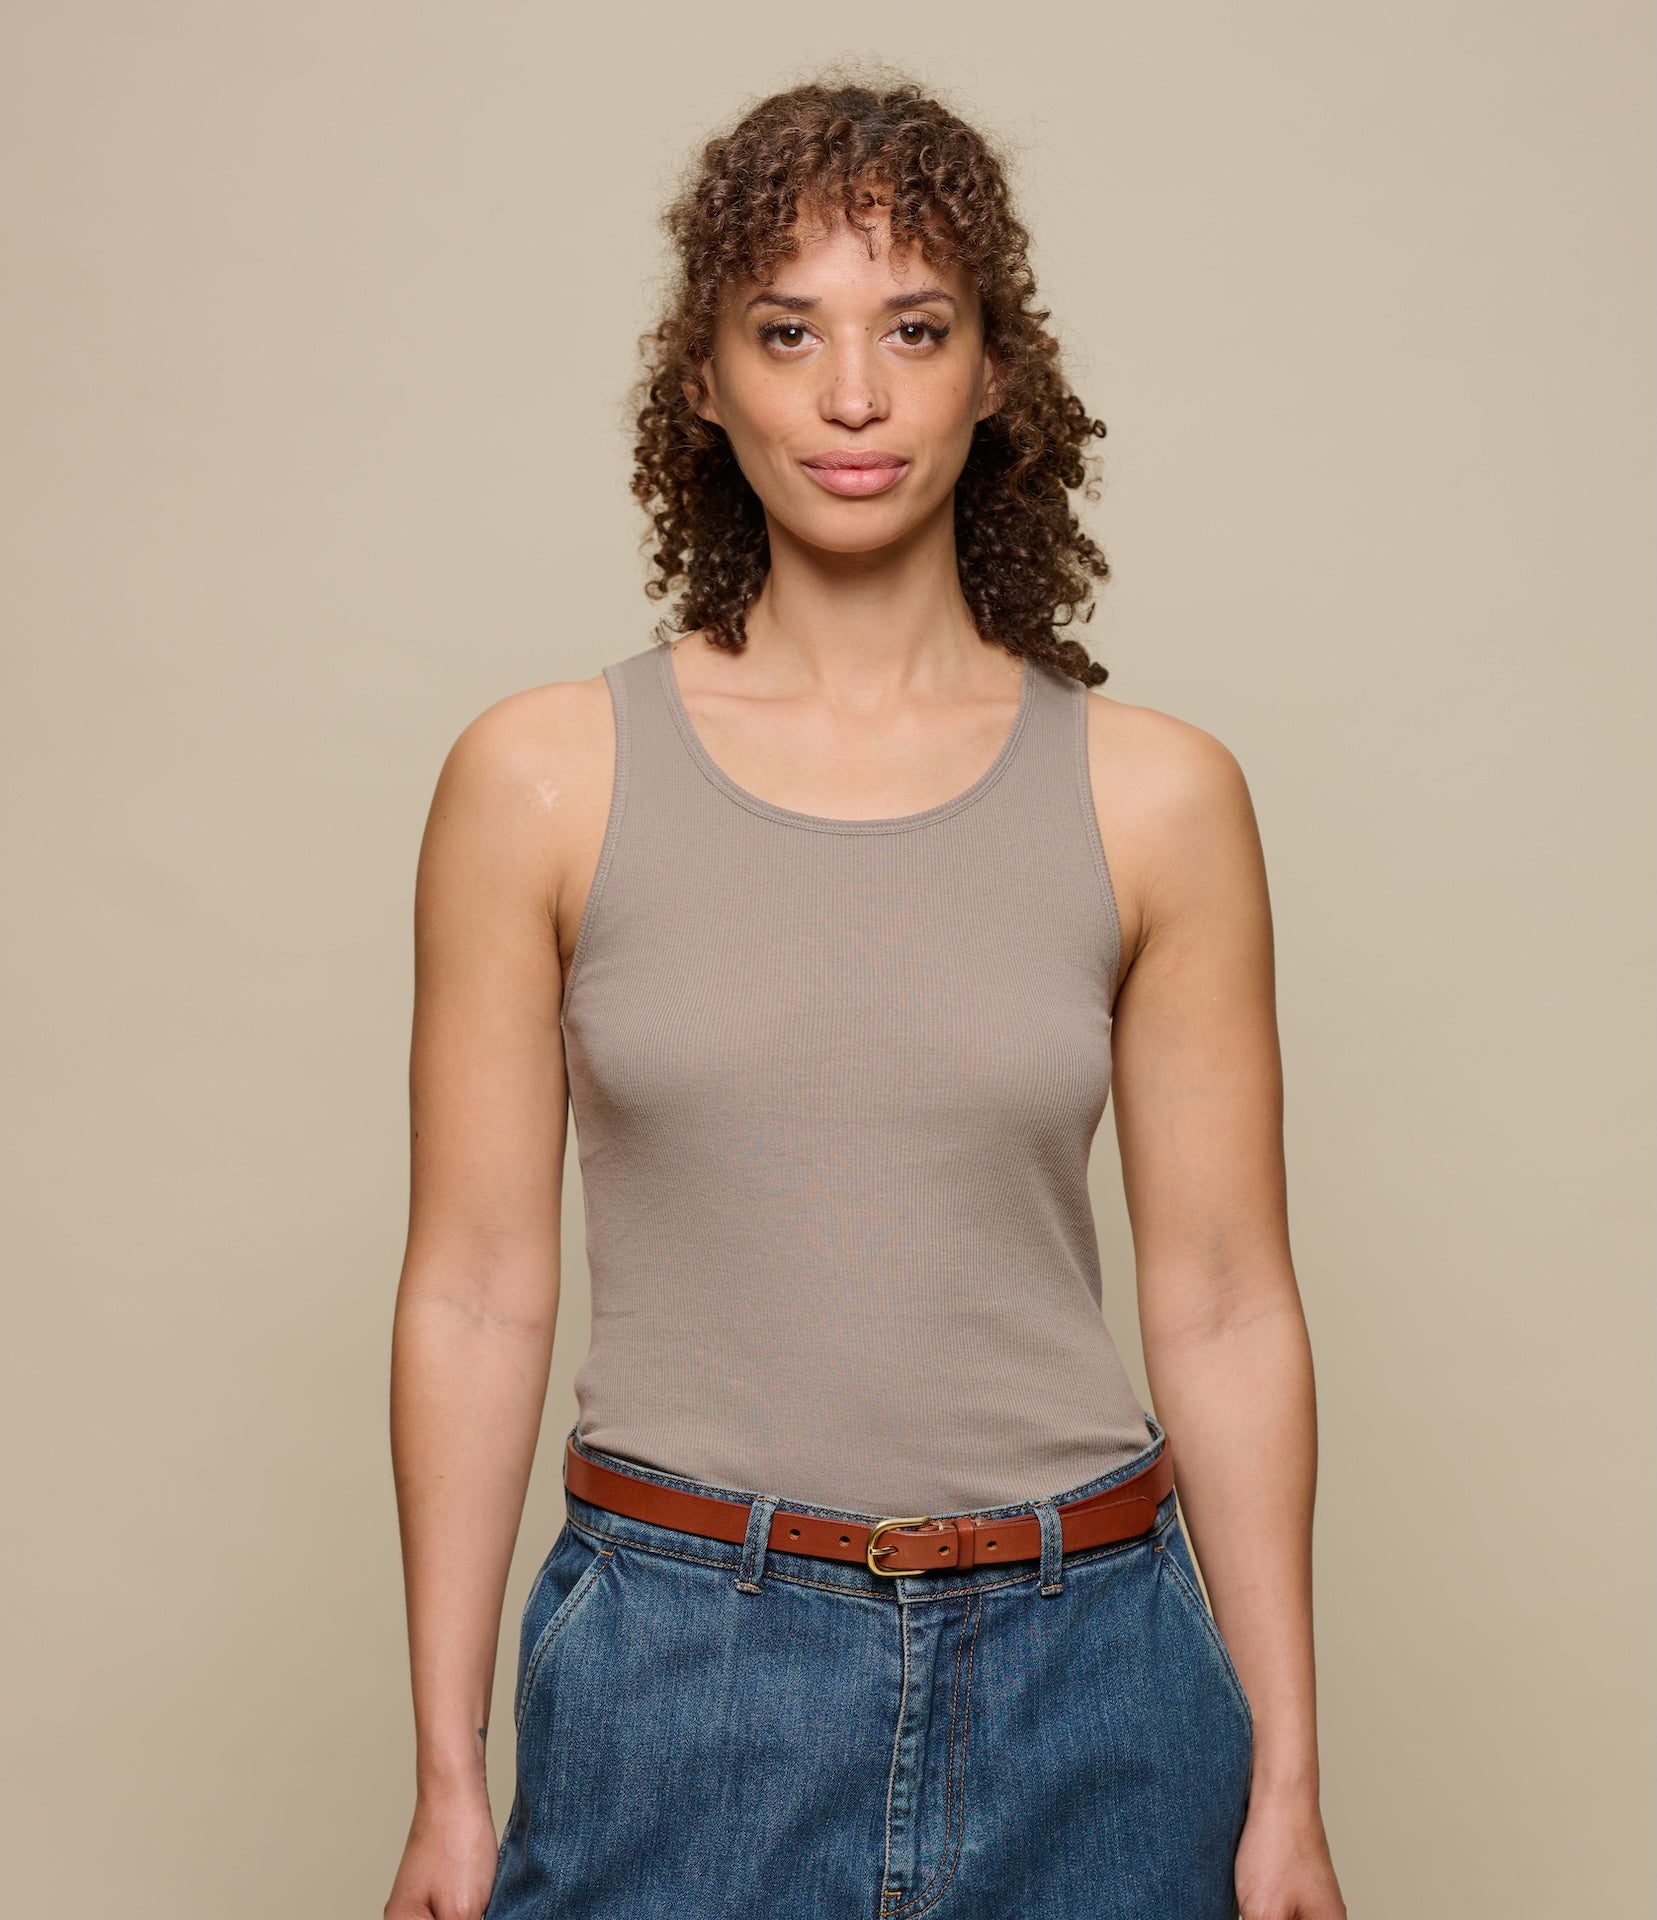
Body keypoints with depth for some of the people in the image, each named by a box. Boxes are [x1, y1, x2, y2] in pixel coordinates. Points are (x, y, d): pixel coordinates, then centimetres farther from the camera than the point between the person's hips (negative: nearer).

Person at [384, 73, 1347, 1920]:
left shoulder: (1158, 796, -1)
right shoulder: (542, 779, -3)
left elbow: (1224, 1310, 1)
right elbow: (476, 1293, -2)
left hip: (1082, 1678, 1)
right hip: (678, 1680, -1)